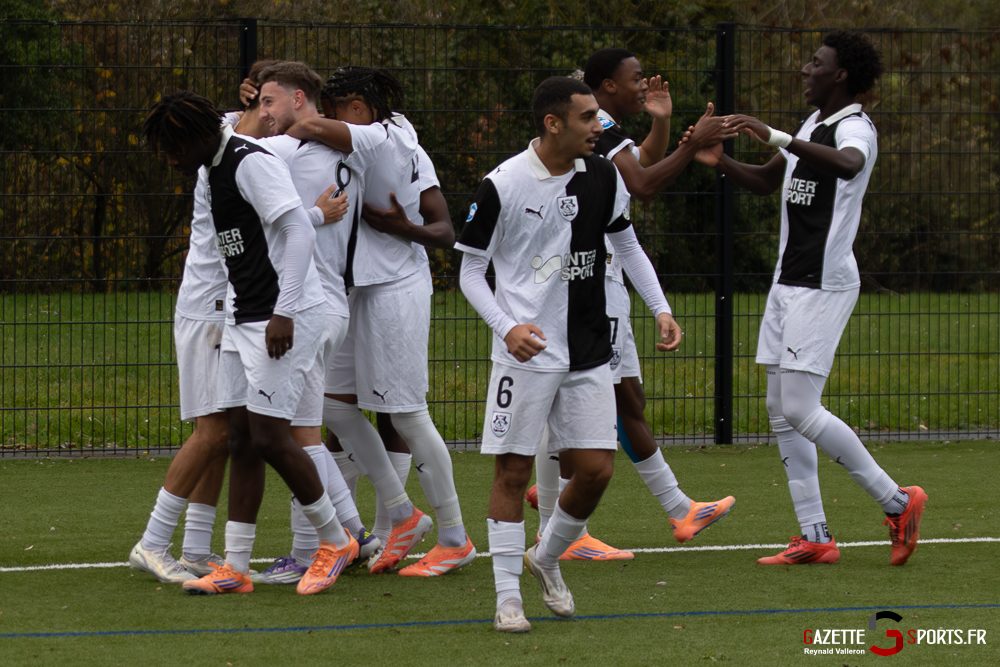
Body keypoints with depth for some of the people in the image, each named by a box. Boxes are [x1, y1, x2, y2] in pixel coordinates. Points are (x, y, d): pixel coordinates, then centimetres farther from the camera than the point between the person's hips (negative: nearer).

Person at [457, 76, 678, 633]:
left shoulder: (603, 177, 3)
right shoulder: (503, 186, -11)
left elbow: (627, 245, 18)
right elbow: (471, 272, -4)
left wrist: (661, 309, 7)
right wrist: (507, 326, -19)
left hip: (589, 352, 5)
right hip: (527, 353, -5)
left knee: (596, 469, 2)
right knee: (513, 470, -2)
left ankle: (547, 560, 27)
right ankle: (508, 596, 7)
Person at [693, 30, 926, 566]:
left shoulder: (855, 128, -13)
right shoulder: (812, 125, 16)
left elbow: (846, 164, -38)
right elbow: (767, 182, 30)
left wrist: (775, 137, -44)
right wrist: (720, 162, 12)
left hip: (824, 285, -10)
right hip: (789, 280, 10)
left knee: (800, 410, -13)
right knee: (781, 411, 7)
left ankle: (896, 501, -2)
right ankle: (815, 537, 10)